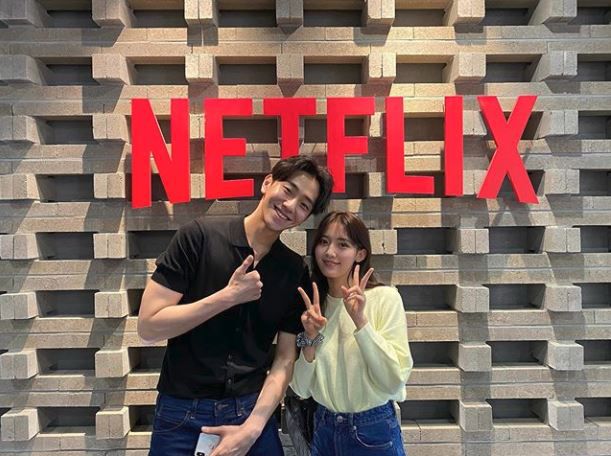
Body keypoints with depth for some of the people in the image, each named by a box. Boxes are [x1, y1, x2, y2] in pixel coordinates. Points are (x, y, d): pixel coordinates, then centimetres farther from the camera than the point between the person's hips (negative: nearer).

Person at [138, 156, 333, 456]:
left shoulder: (296, 271, -3)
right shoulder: (200, 236, -12)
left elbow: (285, 360, -2)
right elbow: (148, 326, -14)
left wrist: (253, 426, -12)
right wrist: (228, 296, -21)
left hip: (253, 411, 2)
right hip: (182, 413, -1)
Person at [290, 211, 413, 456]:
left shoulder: (385, 297, -14)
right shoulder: (311, 305, -3)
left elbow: (394, 382, -19)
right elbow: (301, 389, -4)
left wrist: (361, 321, -27)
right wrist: (309, 339, -19)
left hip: (375, 433, -3)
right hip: (323, 431, 3)